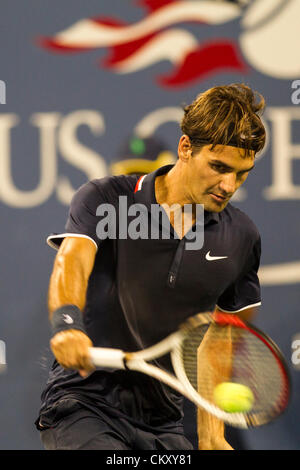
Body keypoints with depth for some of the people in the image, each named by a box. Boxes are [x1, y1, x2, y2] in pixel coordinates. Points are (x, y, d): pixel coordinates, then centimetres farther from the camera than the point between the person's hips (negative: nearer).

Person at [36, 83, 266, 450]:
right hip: (82, 405, -5)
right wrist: (66, 324, -43)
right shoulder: (105, 199, -4)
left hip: (162, 424, 5)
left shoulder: (241, 237, 7)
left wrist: (210, 434, 10)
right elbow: (71, 261, -23)